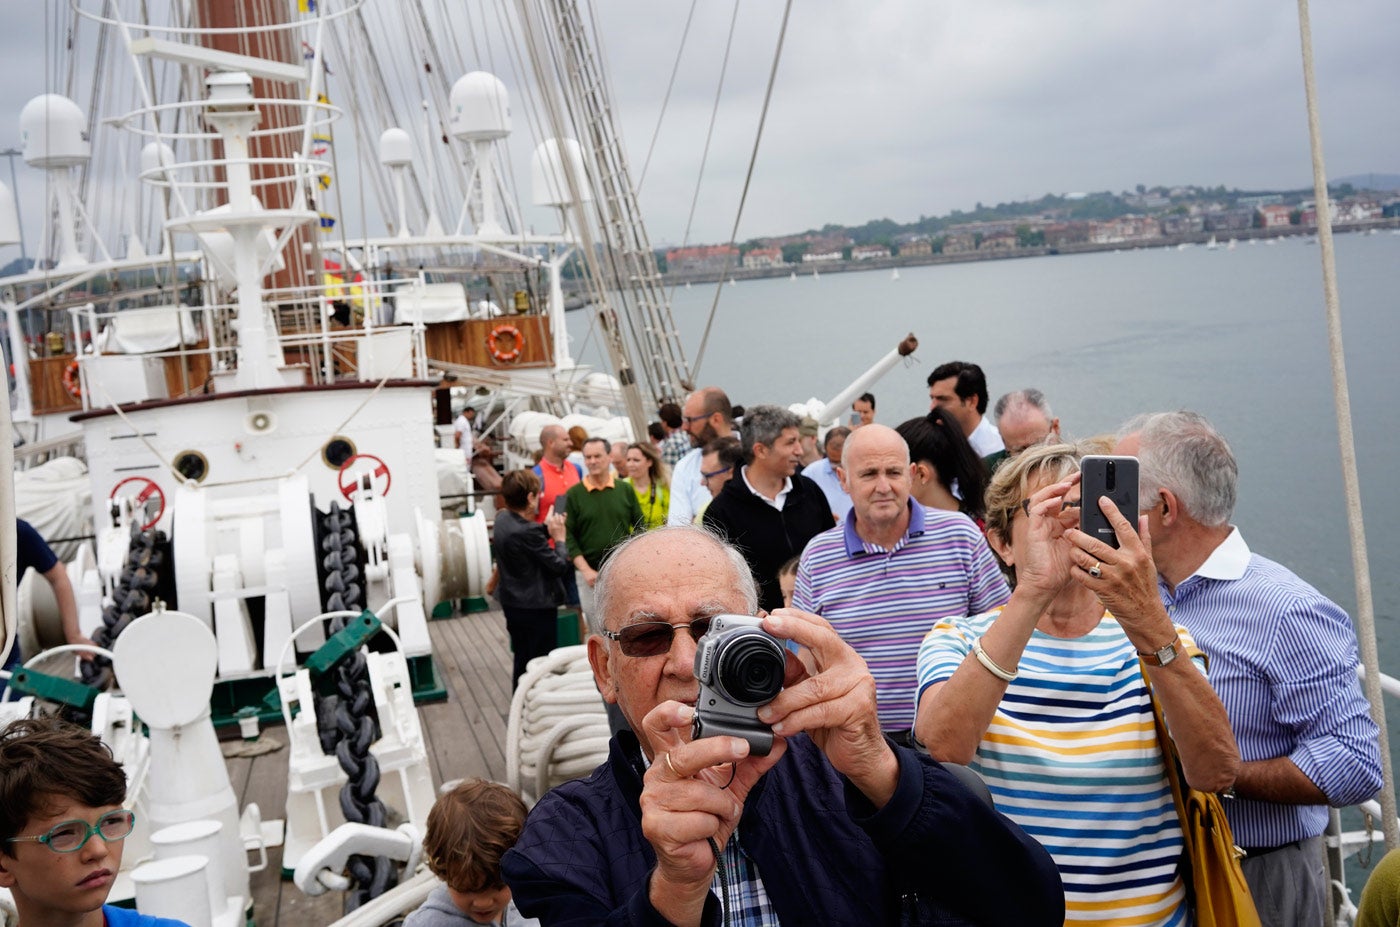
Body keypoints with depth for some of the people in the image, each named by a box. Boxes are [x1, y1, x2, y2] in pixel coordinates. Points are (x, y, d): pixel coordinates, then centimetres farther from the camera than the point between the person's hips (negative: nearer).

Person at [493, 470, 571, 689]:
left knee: (522, 660, 21)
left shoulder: (502, 519, -1)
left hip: (512, 603, 9)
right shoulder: (528, 532, -28)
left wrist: (547, 529, 2)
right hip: (537, 607, -9)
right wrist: (559, 539, -6)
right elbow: (560, 566, -21)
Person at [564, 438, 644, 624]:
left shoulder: (625, 490, 5)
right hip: (589, 573, -1)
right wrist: (585, 570, -11)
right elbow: (568, 536, -3)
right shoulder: (574, 494, 0)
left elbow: (640, 527, 8)